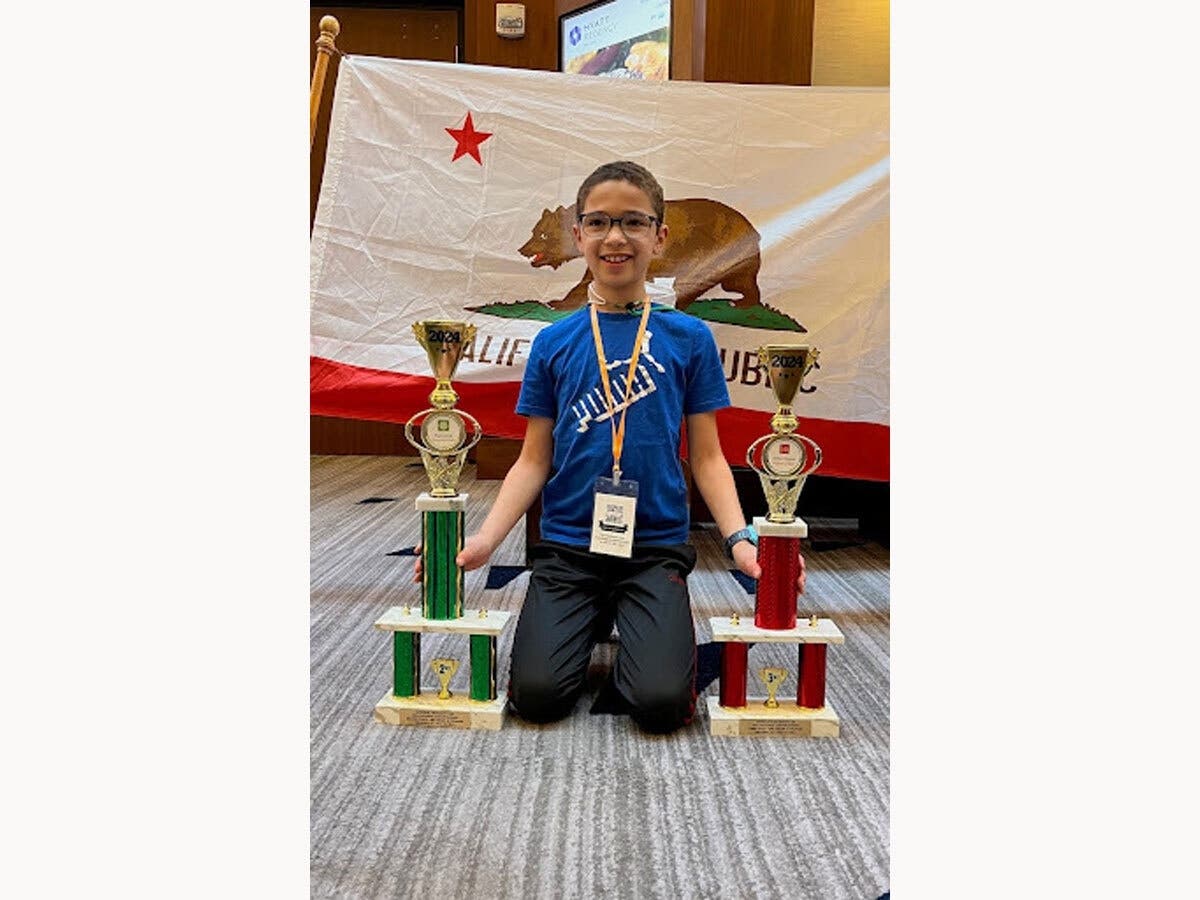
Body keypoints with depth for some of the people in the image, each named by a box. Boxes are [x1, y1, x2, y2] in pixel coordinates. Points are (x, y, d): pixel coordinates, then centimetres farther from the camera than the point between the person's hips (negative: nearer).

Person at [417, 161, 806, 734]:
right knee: (538, 696, -16)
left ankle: (636, 633, 15)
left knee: (662, 703, -19)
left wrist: (739, 538, -12)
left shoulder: (689, 338, 2)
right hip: (567, 546, 1)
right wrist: (484, 540, -8)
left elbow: (706, 457, 3)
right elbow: (534, 461, 5)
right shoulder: (554, 342, 5)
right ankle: (592, 622, 17)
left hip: (656, 548, -1)